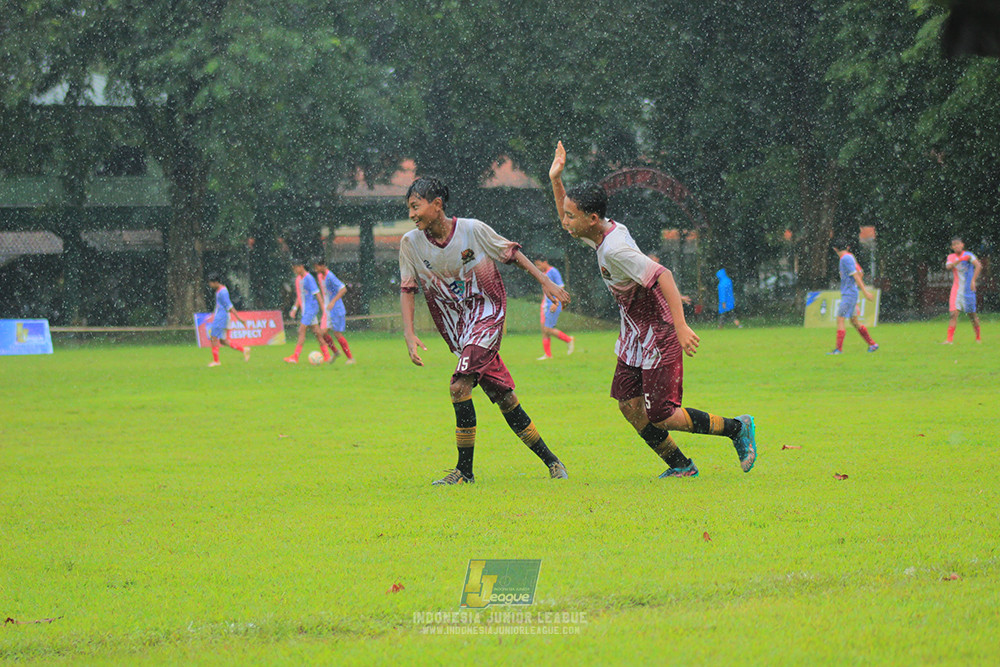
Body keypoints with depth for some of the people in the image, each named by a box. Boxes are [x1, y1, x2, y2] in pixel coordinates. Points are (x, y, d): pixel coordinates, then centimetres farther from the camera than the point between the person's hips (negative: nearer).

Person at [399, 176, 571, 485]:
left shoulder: (472, 230, -12)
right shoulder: (411, 243, -4)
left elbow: (511, 252, 1)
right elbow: (407, 289, 0)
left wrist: (545, 281, -2)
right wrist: (409, 335, -11)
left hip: (487, 315, -4)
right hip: (456, 329, 4)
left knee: (460, 386, -20)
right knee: (503, 397, 5)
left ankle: (465, 470, -12)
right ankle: (550, 460, 16)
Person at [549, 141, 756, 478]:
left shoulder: (615, 249, -27)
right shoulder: (604, 231, 1)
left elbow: (663, 275, -35)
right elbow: (568, 225, 23)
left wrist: (680, 325, -43)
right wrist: (555, 181, 11)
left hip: (658, 336, -9)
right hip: (635, 338, 9)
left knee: (661, 415, -6)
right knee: (629, 404, 4)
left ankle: (737, 428, 10)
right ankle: (680, 465, 15)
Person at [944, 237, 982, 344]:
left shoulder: (968, 255, -5)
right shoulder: (951, 257, 9)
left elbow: (978, 266, -20)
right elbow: (948, 266, -12)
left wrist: (973, 281, -28)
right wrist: (960, 260, -23)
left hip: (968, 289, -3)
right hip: (956, 289, 3)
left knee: (971, 314, 3)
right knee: (953, 313, -10)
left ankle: (978, 337, 20)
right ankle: (950, 338, -14)